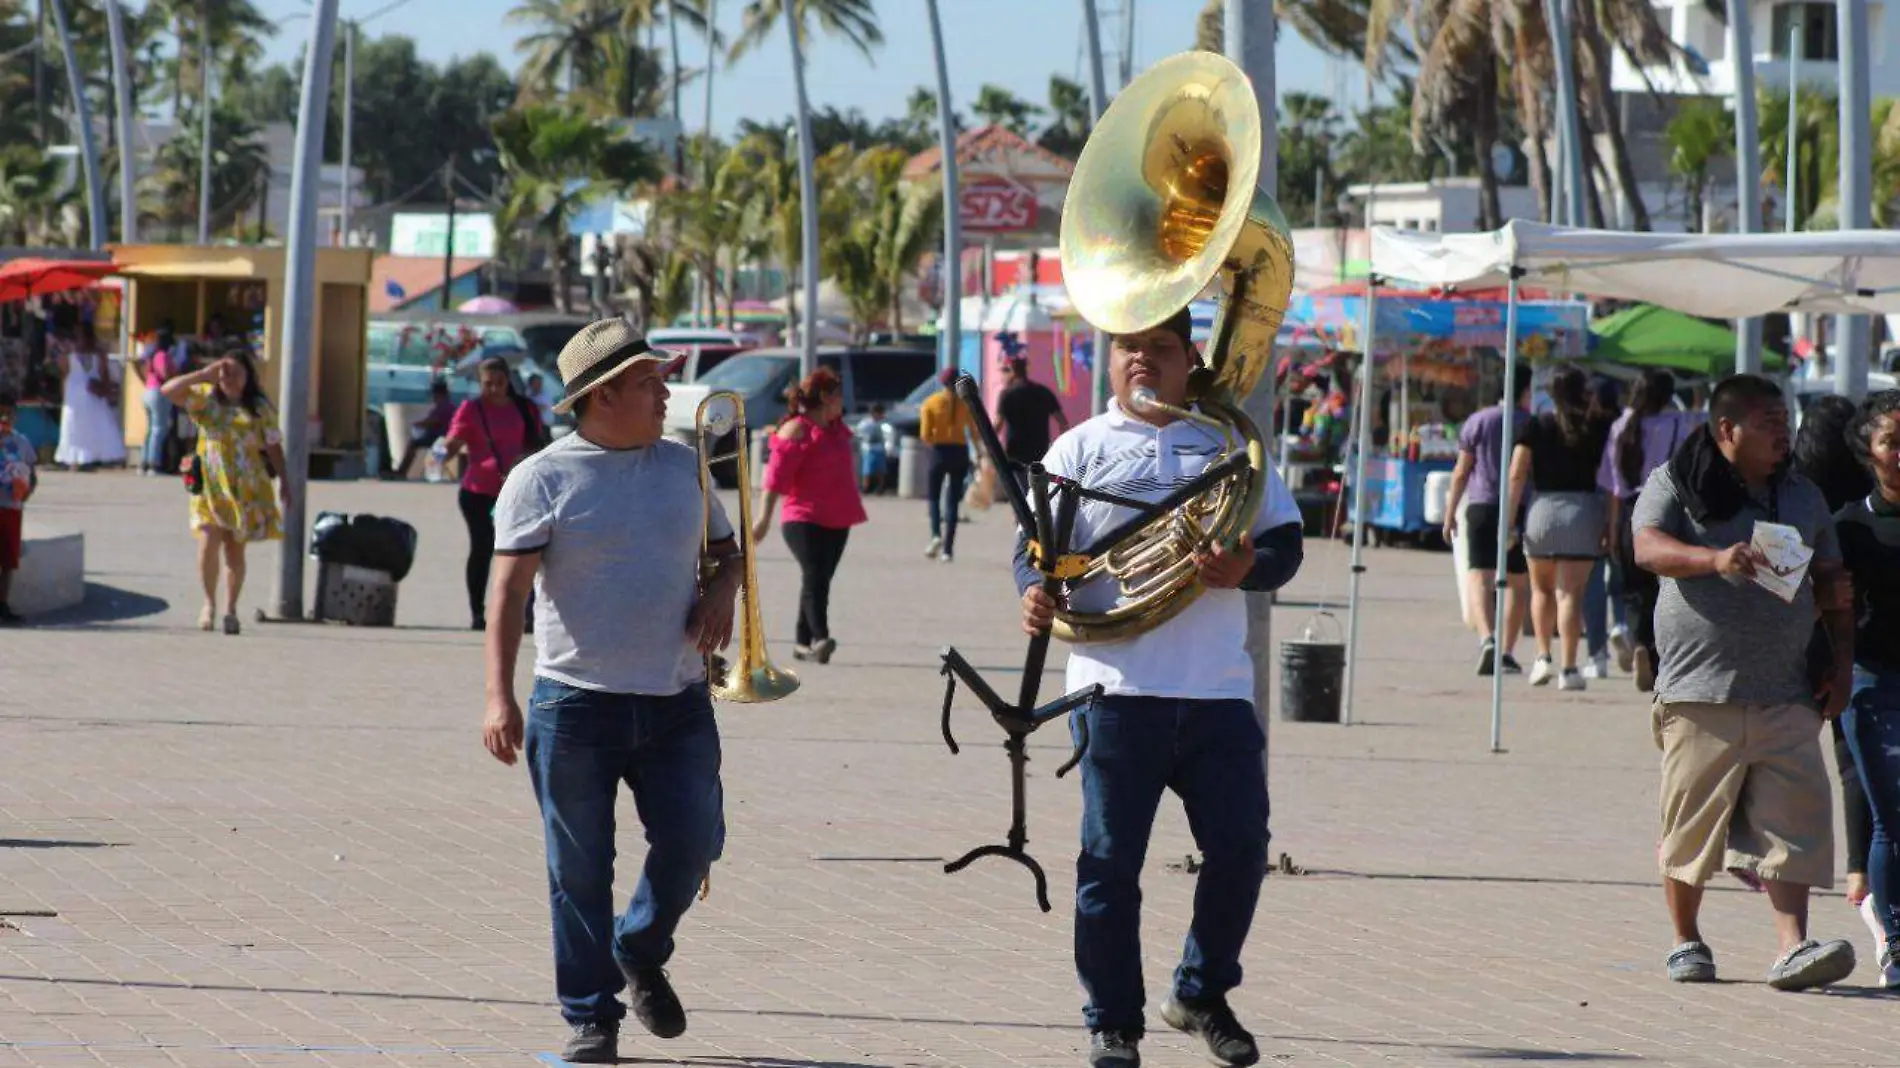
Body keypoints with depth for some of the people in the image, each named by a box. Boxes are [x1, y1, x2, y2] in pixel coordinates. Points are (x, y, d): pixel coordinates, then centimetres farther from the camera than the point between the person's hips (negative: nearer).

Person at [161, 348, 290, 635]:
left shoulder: (259, 407, 6)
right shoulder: (206, 398, 5)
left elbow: (274, 446, 7)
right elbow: (168, 391, -5)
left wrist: (284, 482, 1)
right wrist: (204, 375, -11)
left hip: (247, 489, 0)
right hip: (211, 485, 0)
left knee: (235, 550, 5)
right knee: (208, 544, -13)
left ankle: (230, 609, 16)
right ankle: (209, 602, 7)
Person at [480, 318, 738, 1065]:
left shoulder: (684, 467, 12)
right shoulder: (542, 479, -3)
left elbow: (726, 549, 26)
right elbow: (508, 590, -9)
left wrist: (721, 591, 1)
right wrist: (499, 696, -19)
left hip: (677, 703, 4)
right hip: (576, 707, -4)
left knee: (693, 841, -2)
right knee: (580, 870, 1)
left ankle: (641, 953, 26)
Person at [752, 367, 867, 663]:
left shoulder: (836, 429, 15)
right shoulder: (797, 430, -11)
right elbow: (776, 474, -17)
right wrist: (765, 517, -24)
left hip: (836, 521, 9)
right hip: (805, 519, -9)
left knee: (820, 581, 9)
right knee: (815, 576, -21)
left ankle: (803, 642, 16)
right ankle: (820, 637, -33)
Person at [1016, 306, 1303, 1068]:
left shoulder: (1228, 445, 14)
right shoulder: (1080, 449, 9)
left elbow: (1284, 543, 11)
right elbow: (1038, 543, 2)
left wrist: (1245, 569, -12)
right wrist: (1036, 591, -20)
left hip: (1219, 687, 2)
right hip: (1118, 684, -2)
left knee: (1240, 846, -1)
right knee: (1111, 859, -1)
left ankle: (1202, 994, 19)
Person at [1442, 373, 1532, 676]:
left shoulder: (1478, 422, 2)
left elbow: (1461, 471, 2)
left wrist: (1450, 512, 9)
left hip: (1482, 506, -1)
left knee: (1479, 577, -7)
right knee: (1517, 583, 13)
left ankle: (1487, 639, -29)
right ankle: (1507, 651, 15)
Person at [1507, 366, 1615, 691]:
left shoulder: (1537, 426, 0)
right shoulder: (1599, 427, 0)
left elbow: (1517, 475, -4)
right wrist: (1612, 524, -1)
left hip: (1543, 507, 1)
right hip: (1584, 510, 0)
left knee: (1542, 589, 19)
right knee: (1571, 592, 0)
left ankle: (1543, 657, 10)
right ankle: (1568, 670, -5)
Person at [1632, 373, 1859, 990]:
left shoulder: (1802, 498, 18)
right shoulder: (1675, 485, 2)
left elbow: (1830, 583, 22)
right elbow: (1648, 547, -15)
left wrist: (1842, 663, 11)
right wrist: (1714, 559, -32)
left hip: (1786, 696, 4)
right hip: (1699, 690, -4)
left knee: (1796, 821, -9)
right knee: (1690, 821, 2)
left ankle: (1793, 949, -13)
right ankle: (1686, 942, 18)